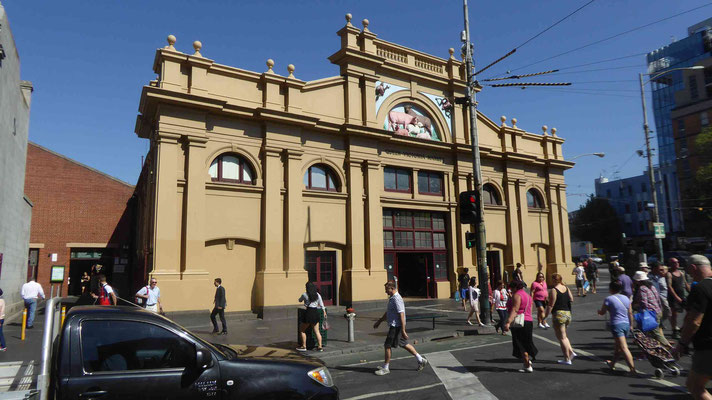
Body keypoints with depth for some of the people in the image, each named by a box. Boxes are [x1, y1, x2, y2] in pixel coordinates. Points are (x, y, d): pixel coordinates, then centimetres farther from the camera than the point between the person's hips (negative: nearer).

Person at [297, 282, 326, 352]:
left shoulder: (304, 294, -5)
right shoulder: (318, 295, 7)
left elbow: (299, 300, 16)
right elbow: (322, 305, 10)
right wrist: (324, 312, 21)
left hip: (309, 313, -5)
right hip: (316, 313, 5)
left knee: (302, 330, 12)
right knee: (317, 331, 12)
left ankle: (303, 346, 14)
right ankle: (320, 347, 11)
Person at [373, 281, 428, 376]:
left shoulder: (396, 299, -20)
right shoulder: (391, 298, 12)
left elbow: (401, 315, -23)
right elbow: (387, 312, 24)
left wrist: (403, 331, -23)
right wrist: (379, 322, 28)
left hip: (396, 327, -10)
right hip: (394, 326, 10)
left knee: (387, 346, -1)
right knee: (404, 344, 16)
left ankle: (386, 368, 11)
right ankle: (421, 360, 24)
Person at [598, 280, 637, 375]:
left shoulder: (609, 299, -10)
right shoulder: (626, 298, 7)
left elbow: (602, 312, -2)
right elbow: (630, 313, 12)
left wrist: (598, 311, 21)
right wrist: (631, 325, 22)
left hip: (617, 325, -7)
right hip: (626, 324, 7)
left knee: (623, 348, -7)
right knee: (618, 346, 20)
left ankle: (633, 369, -13)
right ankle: (612, 364, 35)